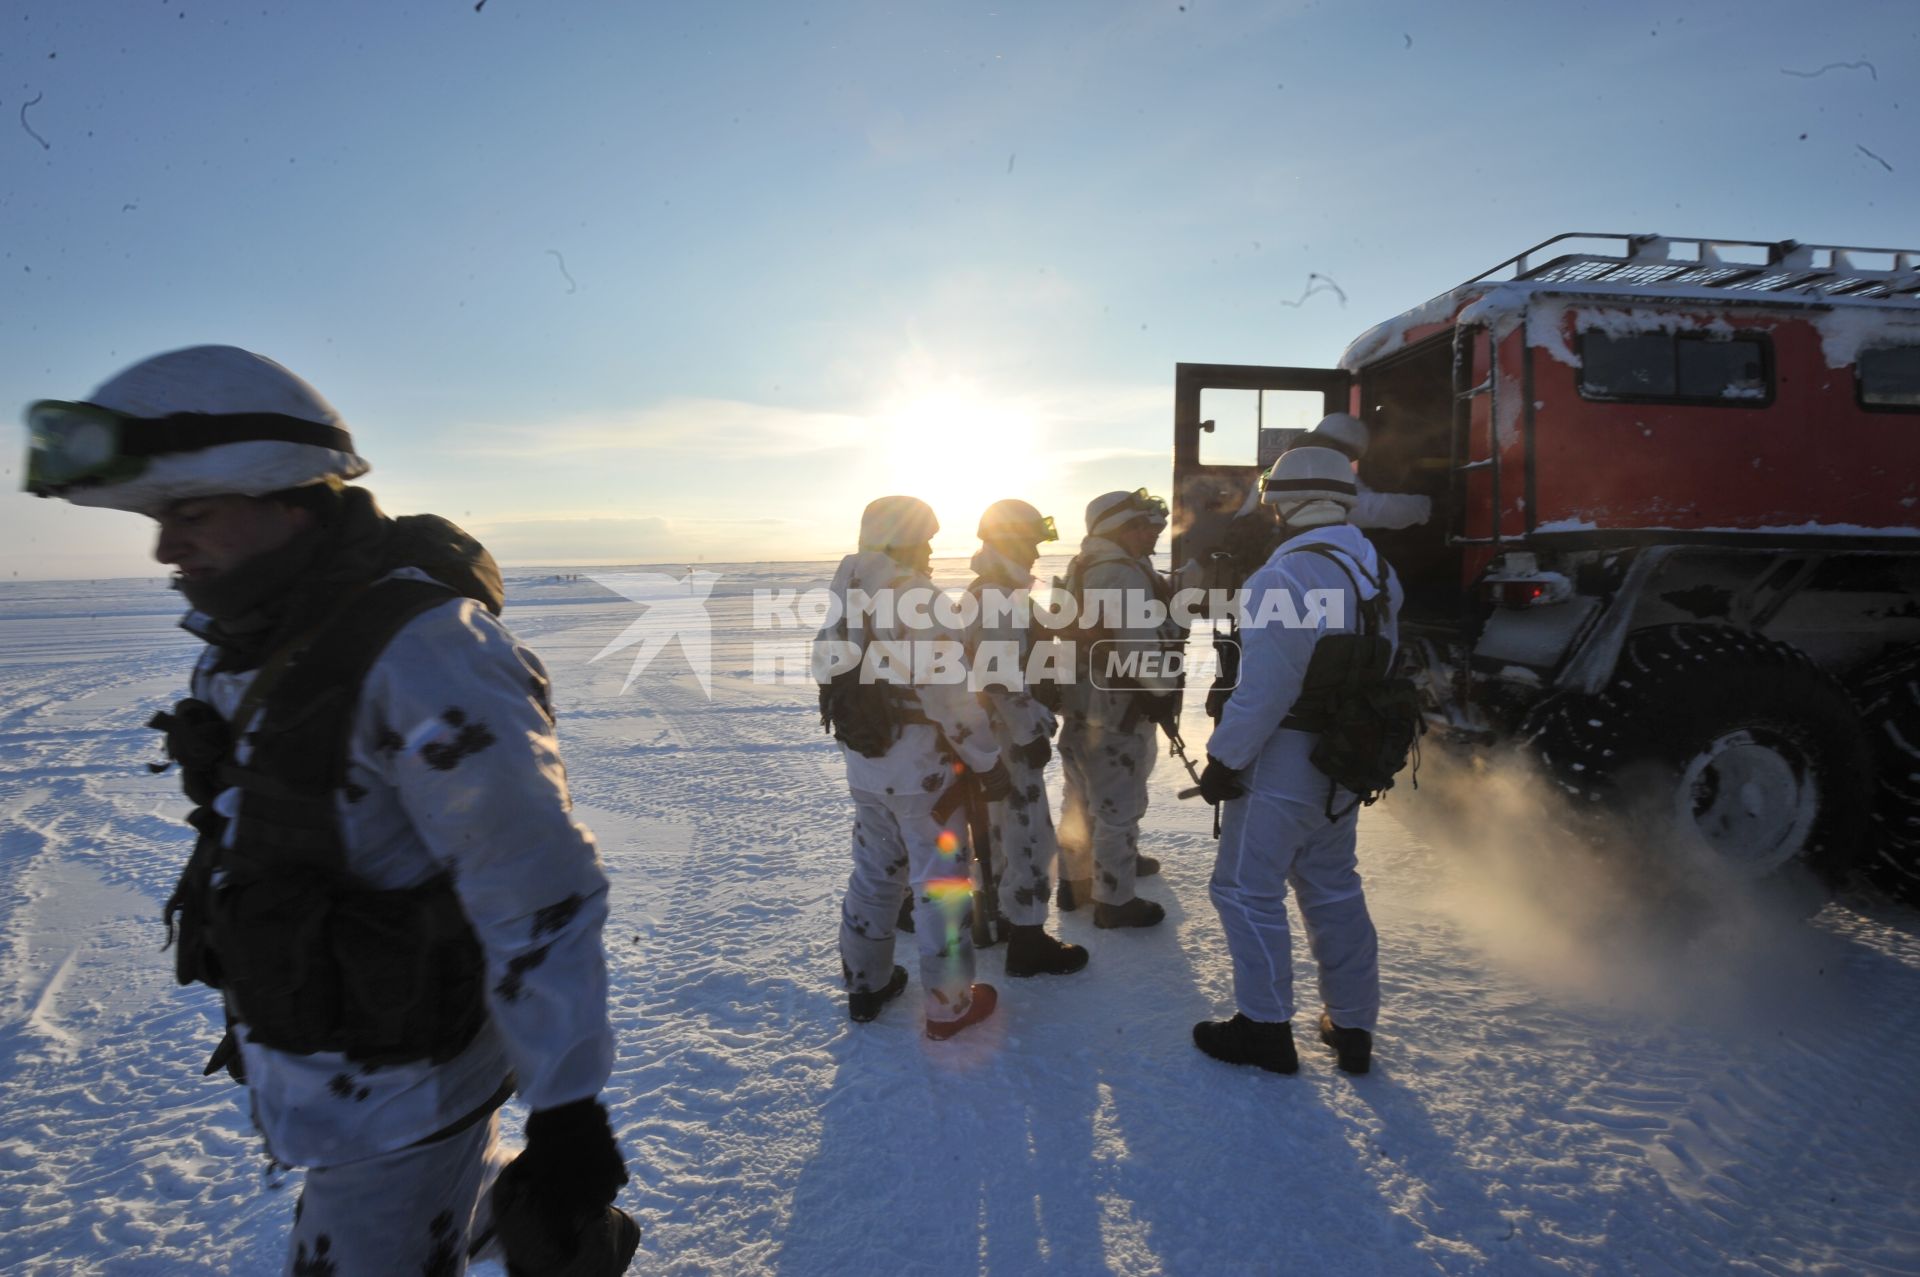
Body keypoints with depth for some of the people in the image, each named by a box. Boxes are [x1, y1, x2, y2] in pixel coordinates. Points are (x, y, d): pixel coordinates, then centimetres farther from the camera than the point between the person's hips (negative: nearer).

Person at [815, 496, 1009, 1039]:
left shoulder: (845, 600, 5)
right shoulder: (914, 597, -19)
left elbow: (827, 668, 12)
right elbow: (950, 691, -22)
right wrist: (988, 761, -14)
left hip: (863, 767, 8)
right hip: (923, 771, -7)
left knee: (874, 872, 21)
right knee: (940, 883, 5)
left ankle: (865, 984, 34)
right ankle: (949, 1005, 16)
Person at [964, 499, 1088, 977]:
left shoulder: (985, 593, 14)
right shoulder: (996, 598, -20)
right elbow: (1002, 677, -25)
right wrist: (1031, 733, -21)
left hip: (996, 733, 11)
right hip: (1008, 736, -11)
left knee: (1004, 828, 20)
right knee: (1030, 834, -4)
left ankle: (998, 918, 32)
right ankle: (1027, 943, 4)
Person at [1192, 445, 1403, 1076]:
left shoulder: (1284, 575, -22)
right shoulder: (1377, 569, 6)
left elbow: (1264, 686, -24)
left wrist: (1224, 759, -15)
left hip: (1283, 762, -8)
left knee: (1247, 888, 6)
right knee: (1332, 885, 19)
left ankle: (1265, 1028, 17)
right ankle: (1352, 1025, 30)